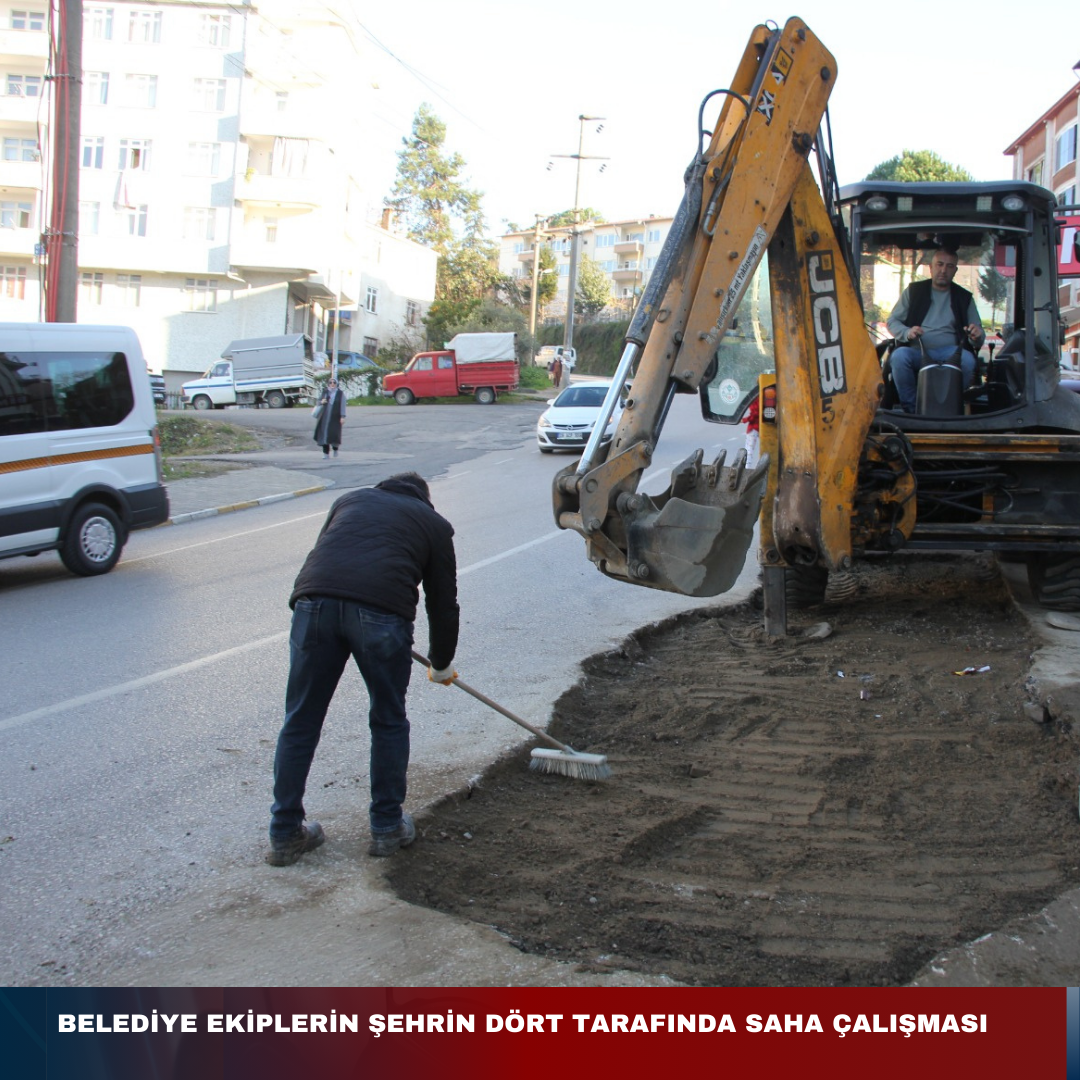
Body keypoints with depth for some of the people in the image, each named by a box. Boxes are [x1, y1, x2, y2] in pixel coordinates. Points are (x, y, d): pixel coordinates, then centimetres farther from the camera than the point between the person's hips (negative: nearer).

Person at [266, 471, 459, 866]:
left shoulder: (352, 499, 34)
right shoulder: (434, 523, 27)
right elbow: (443, 602, 28)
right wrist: (441, 665, 43)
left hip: (313, 600, 2)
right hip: (382, 611, -2)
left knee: (301, 723, 13)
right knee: (389, 723, 18)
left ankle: (285, 835, 21)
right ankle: (387, 828, 27)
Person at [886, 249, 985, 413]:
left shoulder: (964, 298, 15)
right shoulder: (913, 291, 13)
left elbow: (978, 337, 16)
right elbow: (892, 321, 11)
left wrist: (976, 336, -11)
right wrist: (907, 332, -13)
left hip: (949, 352, 0)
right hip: (916, 350, 0)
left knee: (968, 360, -33)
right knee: (899, 356, -34)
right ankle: (910, 409, -23)